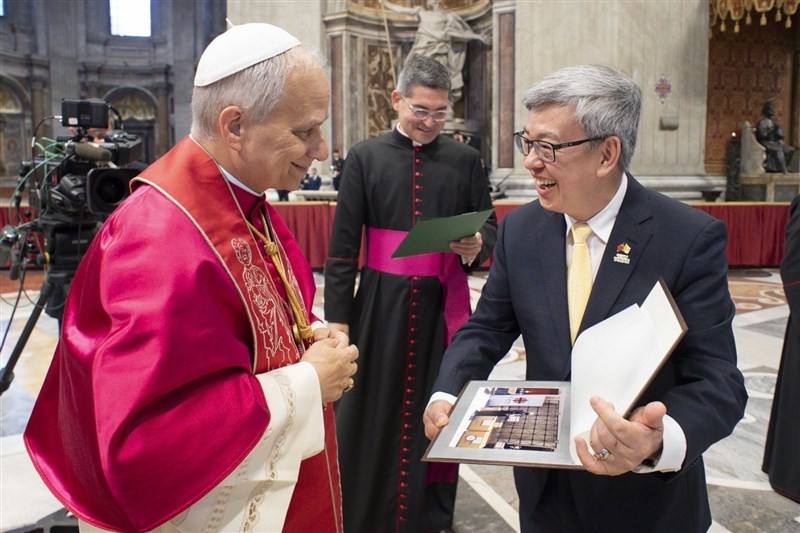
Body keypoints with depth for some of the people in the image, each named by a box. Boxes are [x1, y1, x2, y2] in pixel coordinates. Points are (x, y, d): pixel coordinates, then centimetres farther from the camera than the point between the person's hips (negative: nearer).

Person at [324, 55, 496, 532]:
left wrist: (477, 247, -16)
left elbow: (490, 227, 8)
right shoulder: (366, 158, 1)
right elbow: (342, 245, -1)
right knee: (373, 409, 7)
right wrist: (337, 316, -4)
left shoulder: (465, 160, 4)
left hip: (443, 304, 1)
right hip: (381, 302, -1)